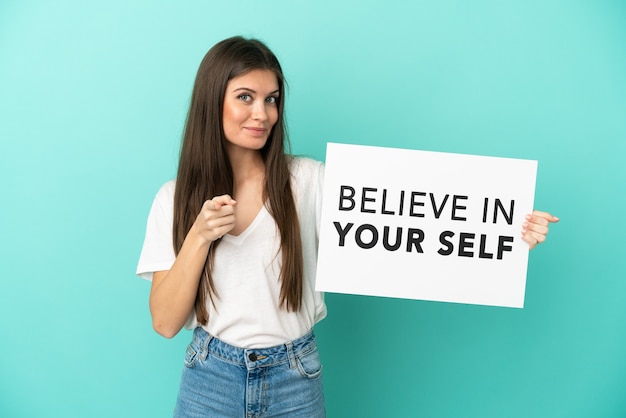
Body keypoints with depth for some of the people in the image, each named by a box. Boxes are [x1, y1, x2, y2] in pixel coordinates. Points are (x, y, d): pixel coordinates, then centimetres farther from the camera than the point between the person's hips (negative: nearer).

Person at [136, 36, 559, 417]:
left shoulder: (308, 181, -8)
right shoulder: (176, 198, -4)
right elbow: (165, 322, -7)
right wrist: (200, 236, -21)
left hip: (295, 382, 0)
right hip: (211, 379, 1)